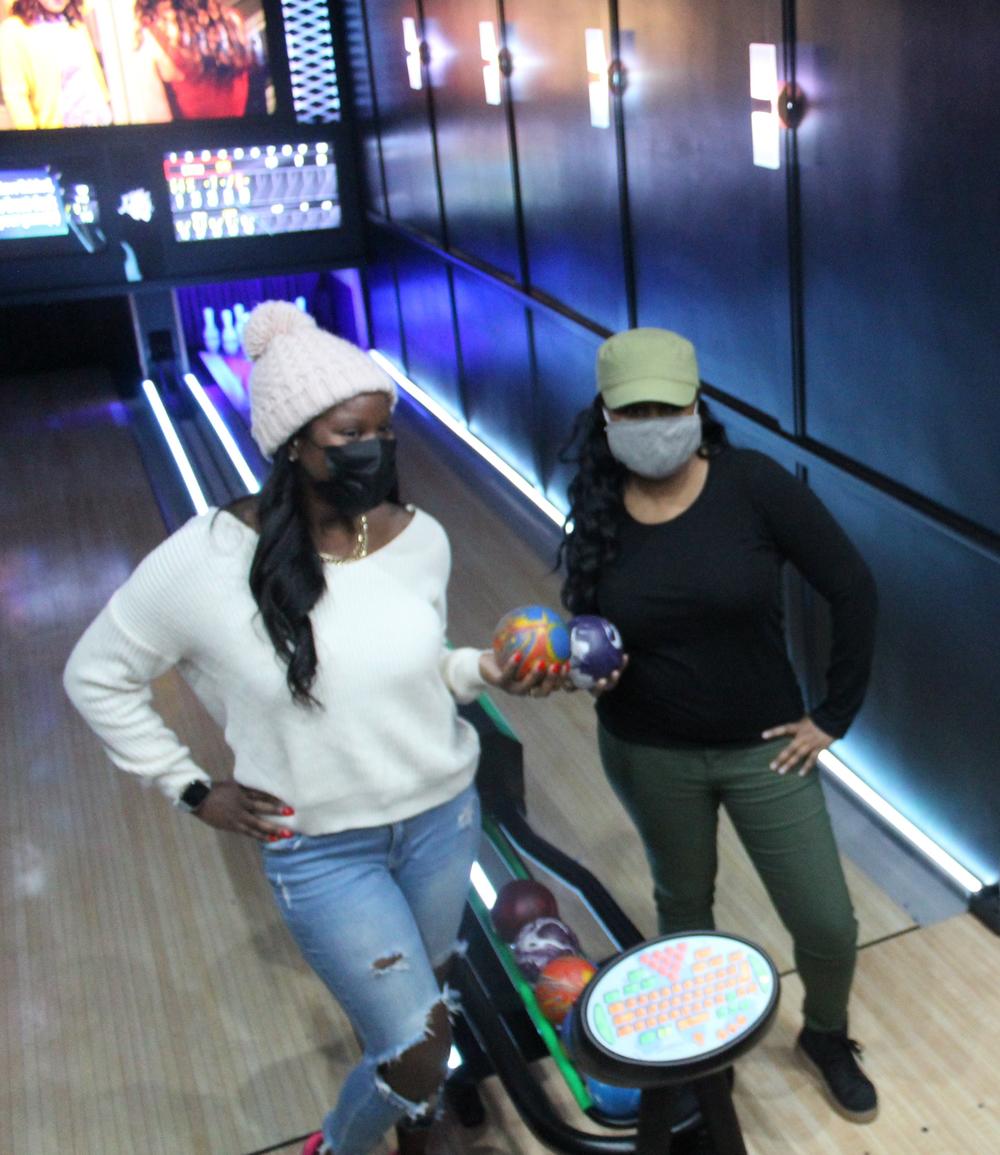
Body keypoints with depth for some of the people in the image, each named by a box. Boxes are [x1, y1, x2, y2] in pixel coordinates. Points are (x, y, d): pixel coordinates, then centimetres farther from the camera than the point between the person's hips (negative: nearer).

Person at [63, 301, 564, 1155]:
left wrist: (492, 669, -9)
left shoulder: (419, 538, -8)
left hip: (443, 816, 4)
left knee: (421, 1010, 22)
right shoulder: (209, 559, -19)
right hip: (323, 850, -4)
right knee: (419, 1058, -3)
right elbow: (96, 677, -5)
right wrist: (193, 790, -5)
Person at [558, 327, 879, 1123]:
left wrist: (834, 715, -10)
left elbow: (853, 590, -13)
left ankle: (827, 1039, 39)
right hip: (648, 755, 2)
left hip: (761, 749, -1)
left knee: (828, 925, 7)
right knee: (683, 904, 22)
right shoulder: (599, 511, -9)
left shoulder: (753, 484, -18)